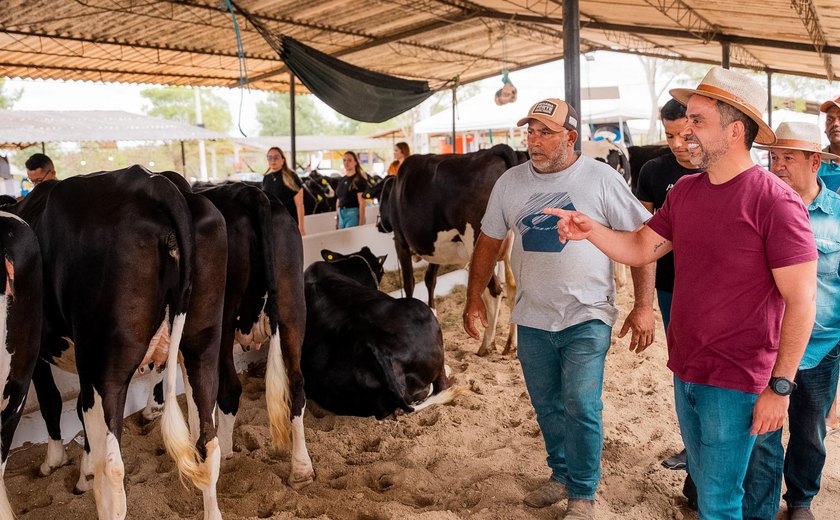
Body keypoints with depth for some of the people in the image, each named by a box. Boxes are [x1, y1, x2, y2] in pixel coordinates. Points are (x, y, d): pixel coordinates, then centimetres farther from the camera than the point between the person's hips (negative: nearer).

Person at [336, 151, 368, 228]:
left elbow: (361, 203, -12)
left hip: (353, 214, -7)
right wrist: (337, 216, 15)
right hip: (341, 215, 7)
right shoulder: (342, 180, 13)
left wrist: (361, 223, -16)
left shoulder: (359, 180, -7)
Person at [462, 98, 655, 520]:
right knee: (547, 408, 15)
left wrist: (644, 307, -12)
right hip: (532, 320, 4)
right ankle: (561, 477, 36)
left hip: (587, 319, -4)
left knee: (581, 408, -6)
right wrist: (474, 299, 8)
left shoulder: (601, 179, -8)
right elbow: (489, 242, 12)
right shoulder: (510, 182, 3)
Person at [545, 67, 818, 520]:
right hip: (684, 369, 7)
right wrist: (590, 230, -10)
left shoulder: (774, 201, -18)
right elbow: (640, 248, 9)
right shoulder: (685, 191, 4)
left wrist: (780, 386, -16)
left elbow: (801, 300, -17)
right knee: (703, 483, 23)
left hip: (735, 380, -6)